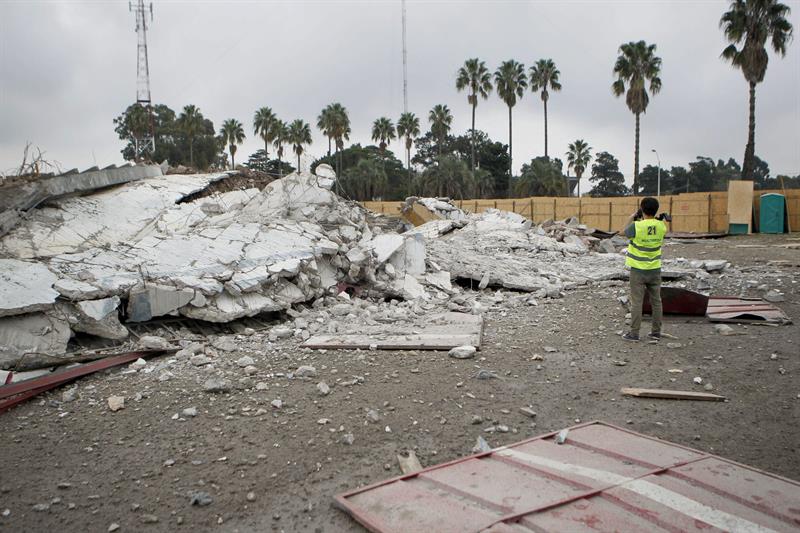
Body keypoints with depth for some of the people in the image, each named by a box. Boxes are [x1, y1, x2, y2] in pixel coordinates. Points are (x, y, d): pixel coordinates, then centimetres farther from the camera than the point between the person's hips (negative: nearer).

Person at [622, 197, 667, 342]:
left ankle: (634, 333, 7)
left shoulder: (636, 226, -20)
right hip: (655, 270, 4)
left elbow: (625, 232, 2)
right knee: (656, 301, 11)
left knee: (636, 302, 3)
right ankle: (656, 332, 18)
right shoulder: (661, 226, -6)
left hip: (638, 270, -4)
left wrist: (631, 218, 13)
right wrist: (643, 220, 16)